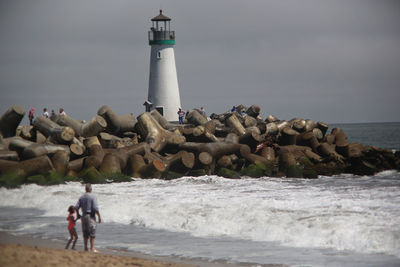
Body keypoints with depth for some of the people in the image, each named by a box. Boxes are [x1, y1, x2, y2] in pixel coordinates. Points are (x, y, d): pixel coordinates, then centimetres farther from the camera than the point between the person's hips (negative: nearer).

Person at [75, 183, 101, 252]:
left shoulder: (81, 197, 7)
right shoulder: (93, 197, -9)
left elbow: (76, 207, 3)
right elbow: (95, 208, -16)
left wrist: (78, 214, 19)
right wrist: (99, 216, -9)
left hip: (83, 216, 5)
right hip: (91, 216, -5)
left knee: (85, 233, 11)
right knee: (92, 233, -3)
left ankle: (85, 247, 11)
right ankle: (92, 248, -6)